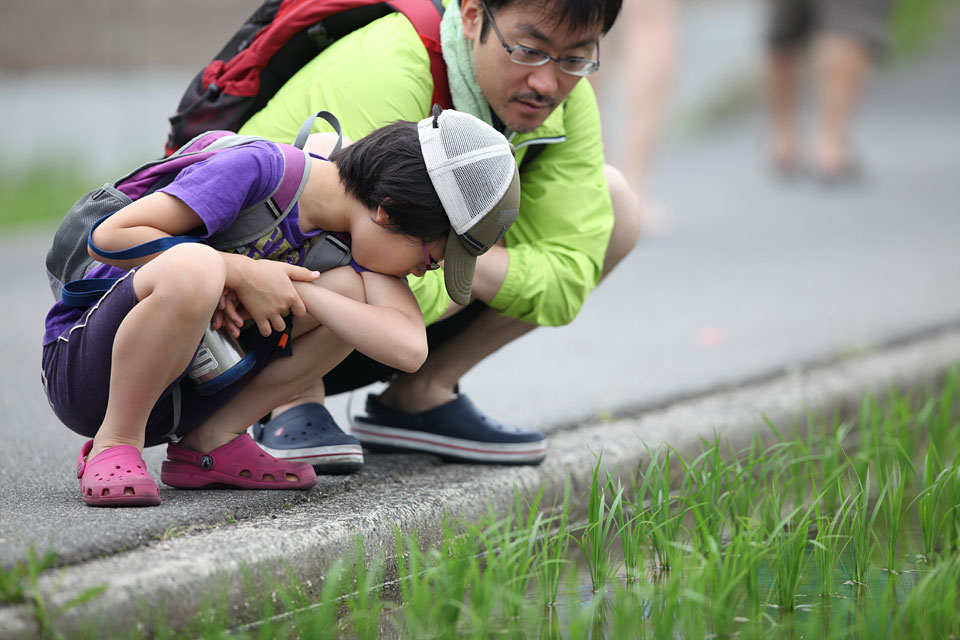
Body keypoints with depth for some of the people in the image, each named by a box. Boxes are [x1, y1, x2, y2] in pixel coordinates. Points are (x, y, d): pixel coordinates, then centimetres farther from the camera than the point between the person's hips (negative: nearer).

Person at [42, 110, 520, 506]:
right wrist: (245, 273, -24)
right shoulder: (260, 168, -22)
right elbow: (110, 237, -23)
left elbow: (408, 348, -17)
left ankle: (210, 441, 0)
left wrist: (299, 291, -23)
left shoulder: (358, 232, -2)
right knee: (192, 267, -38)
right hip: (82, 370, -6)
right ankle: (114, 446, -15)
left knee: (355, 290, -11)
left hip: (187, 386, 6)